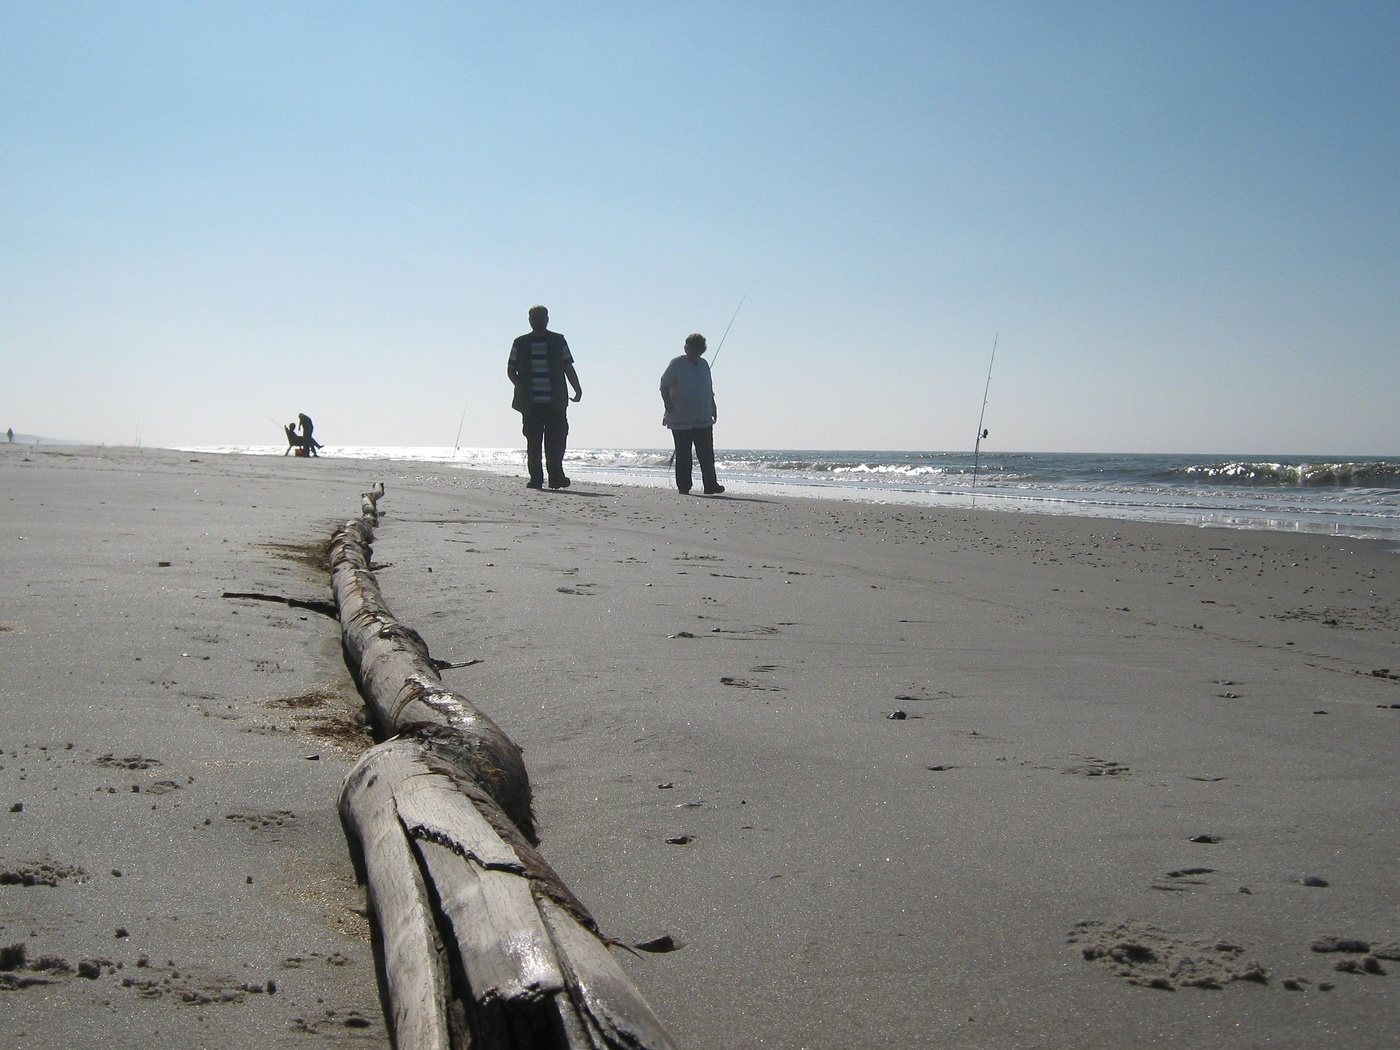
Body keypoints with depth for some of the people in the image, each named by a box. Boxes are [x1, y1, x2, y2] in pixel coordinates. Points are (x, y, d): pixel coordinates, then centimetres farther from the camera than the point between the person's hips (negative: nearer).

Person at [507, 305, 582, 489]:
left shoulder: (558, 341, 11)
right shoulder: (520, 343, 11)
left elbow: (568, 368, 11)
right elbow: (511, 370, 13)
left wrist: (577, 389, -2)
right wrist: (520, 386, -6)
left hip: (555, 403, 0)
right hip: (531, 403, 0)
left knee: (557, 440, -7)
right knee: (533, 442, 0)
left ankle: (556, 477, -2)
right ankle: (535, 478, 4)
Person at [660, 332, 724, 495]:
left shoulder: (704, 365, 14)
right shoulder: (676, 364, -3)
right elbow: (664, 385, -6)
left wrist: (713, 407, 20)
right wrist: (668, 403, -20)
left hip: (704, 419, 4)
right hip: (681, 419, -4)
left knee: (707, 454, -1)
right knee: (683, 455, 1)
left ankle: (711, 485, -1)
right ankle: (683, 486, 8)